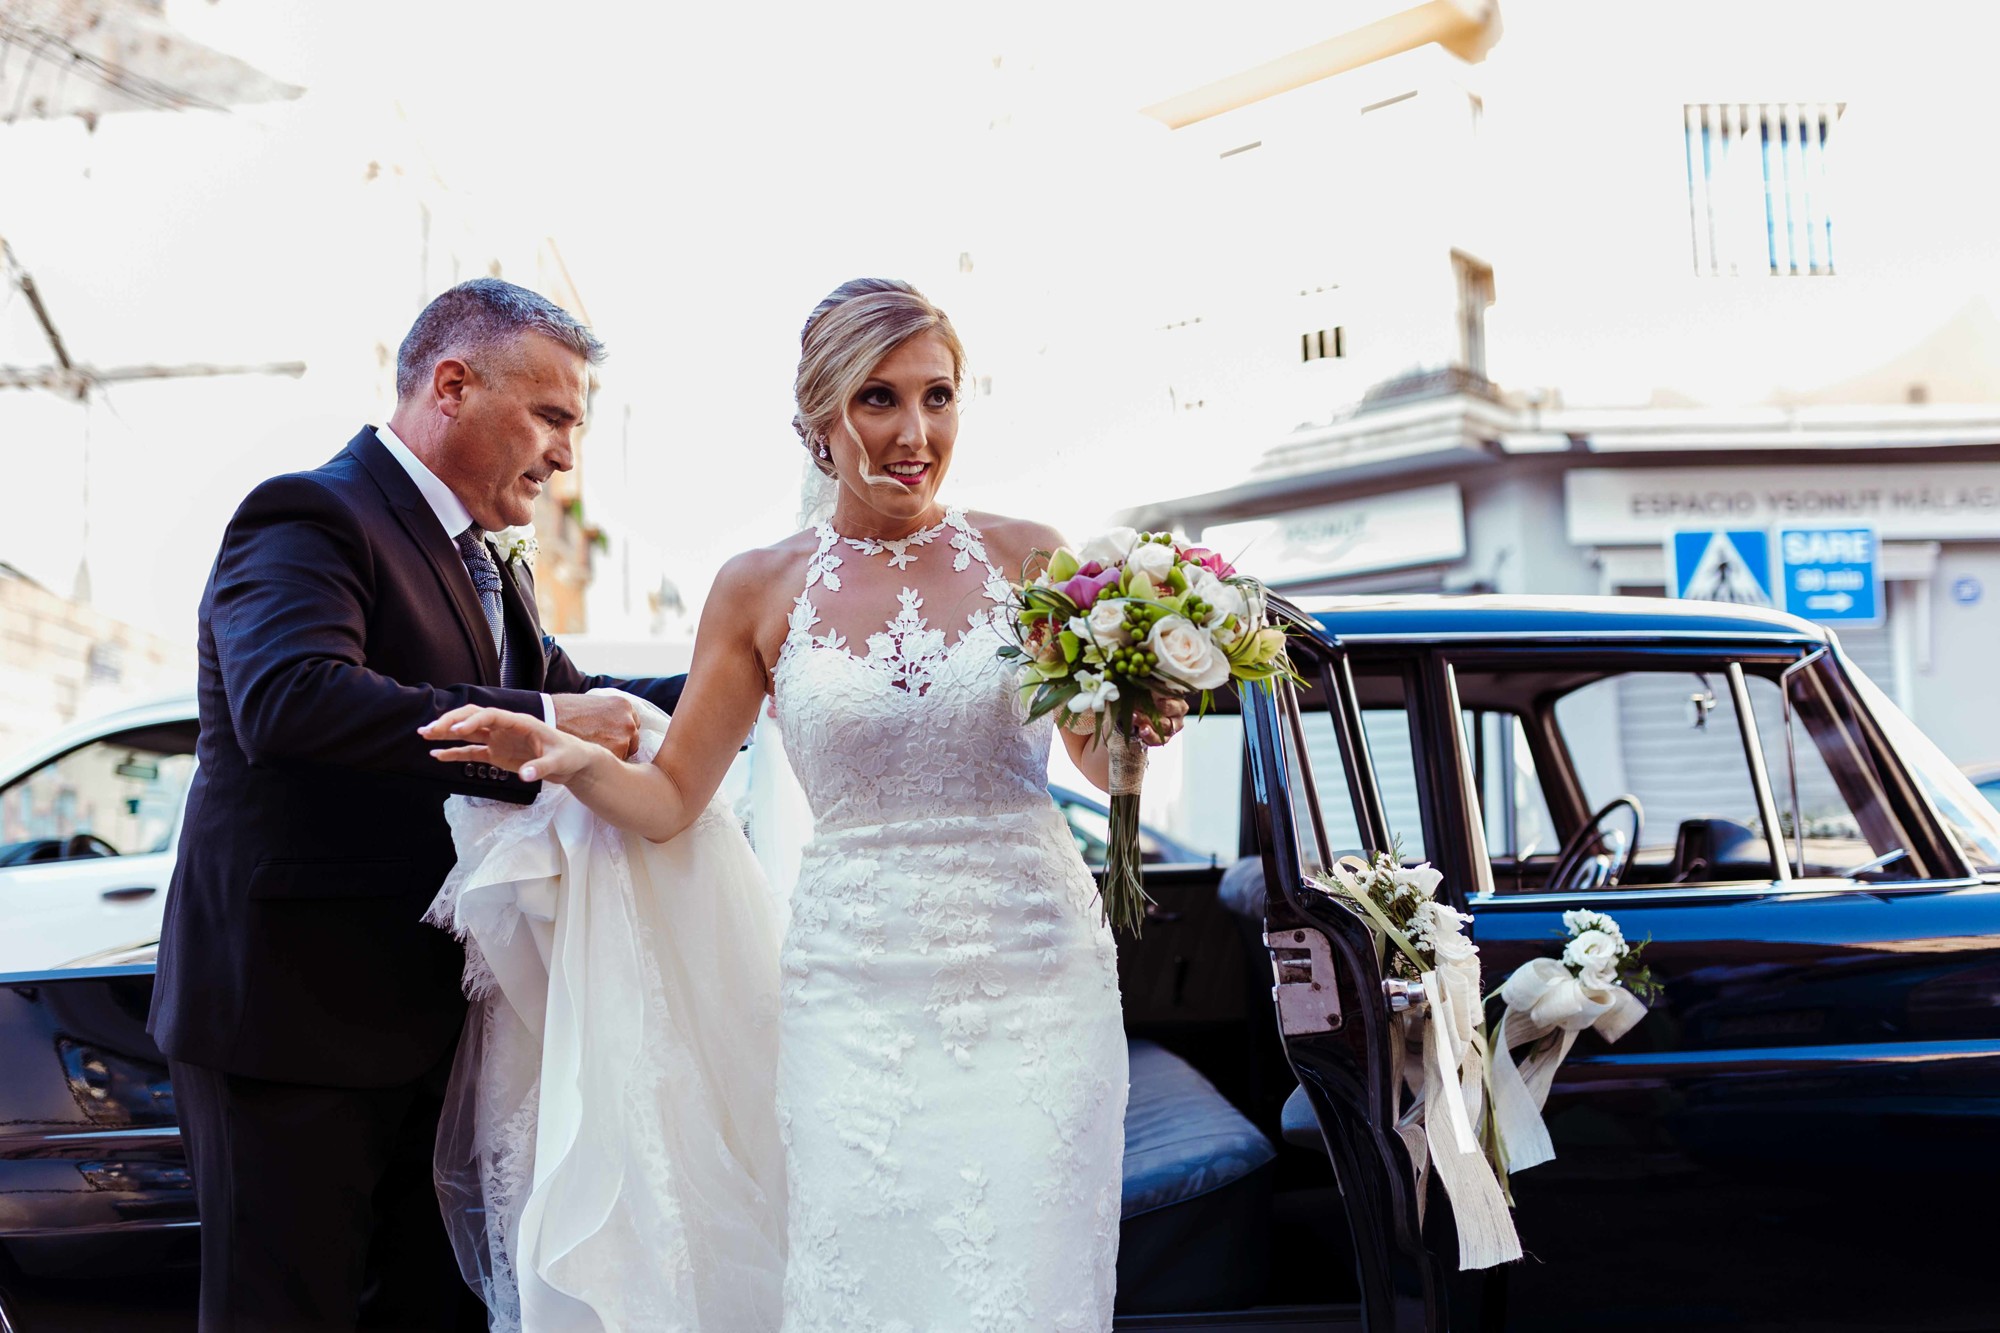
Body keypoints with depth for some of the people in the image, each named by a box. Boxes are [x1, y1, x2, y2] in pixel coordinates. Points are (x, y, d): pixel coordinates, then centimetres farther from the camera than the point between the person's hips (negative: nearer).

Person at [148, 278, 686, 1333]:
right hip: (290, 1016, -9)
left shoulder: (485, 566, 18)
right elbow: (292, 697, -32)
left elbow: (568, 695, 13)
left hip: (418, 1023, 9)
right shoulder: (311, 518, -14)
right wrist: (537, 730, -32)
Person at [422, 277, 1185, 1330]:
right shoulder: (761, 590, 3)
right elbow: (668, 800, 8)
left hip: (1036, 980, 0)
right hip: (858, 995, 0)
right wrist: (570, 757, -12)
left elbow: (1102, 764, 15)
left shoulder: (1028, 559, 3)